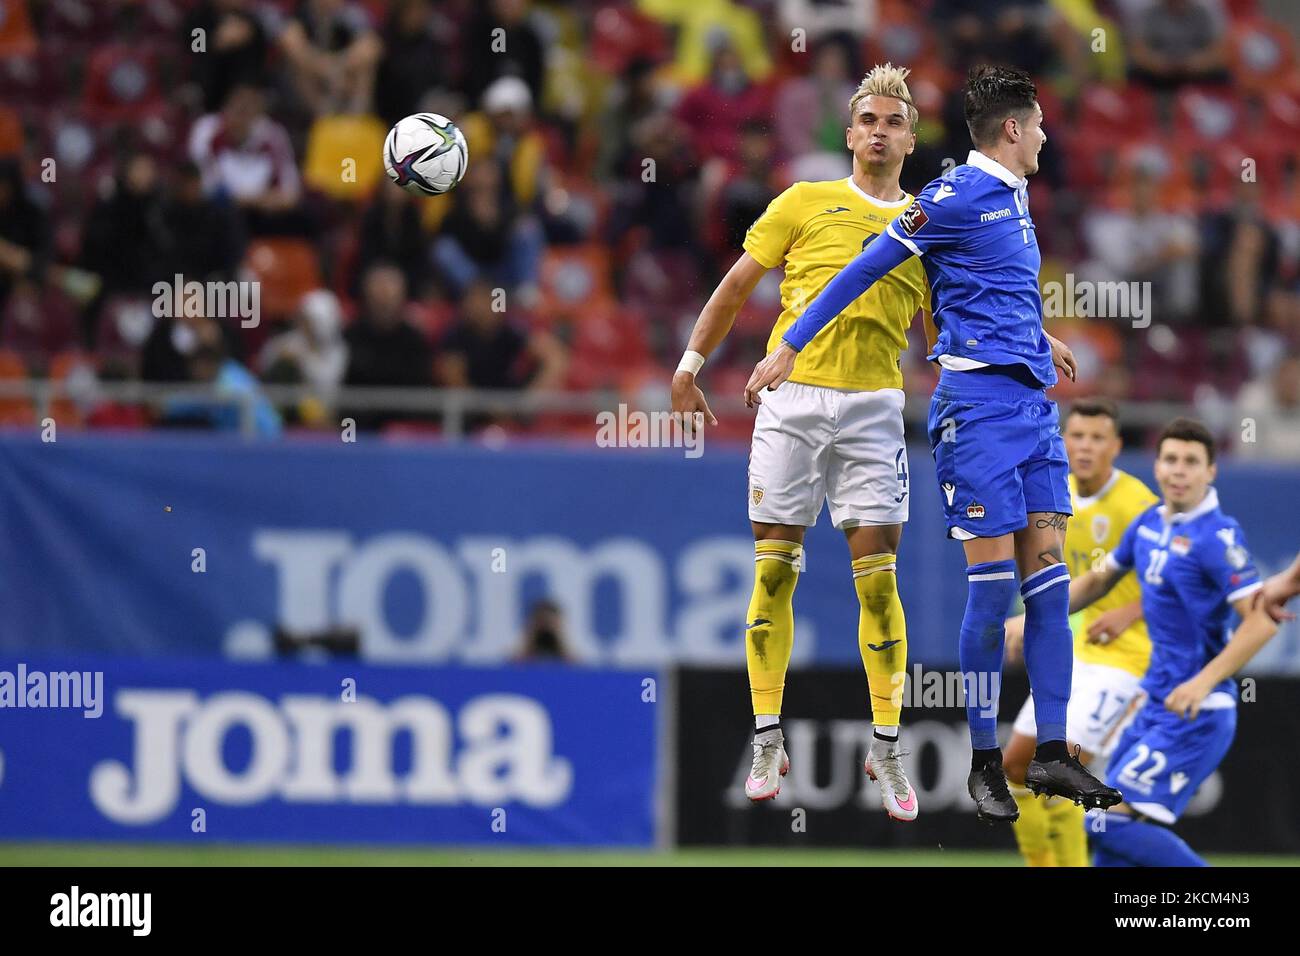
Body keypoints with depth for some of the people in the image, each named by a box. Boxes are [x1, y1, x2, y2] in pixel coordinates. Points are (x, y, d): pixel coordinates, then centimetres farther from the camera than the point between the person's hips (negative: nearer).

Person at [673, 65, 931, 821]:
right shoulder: (807, 203, 9)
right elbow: (739, 284, 12)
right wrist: (692, 363, 7)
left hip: (873, 404, 1)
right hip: (792, 396, -1)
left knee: (877, 575, -6)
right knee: (773, 571, -2)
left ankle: (887, 750, 0)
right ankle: (768, 740, 5)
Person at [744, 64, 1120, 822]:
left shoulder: (1015, 196, 17)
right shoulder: (957, 196, -8)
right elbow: (865, 270, -7)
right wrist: (791, 347, -9)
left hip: (1033, 398, 8)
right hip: (979, 398, -8)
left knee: (1048, 573, 2)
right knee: (993, 580, -7)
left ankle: (1052, 754, 2)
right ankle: (985, 763, -1)